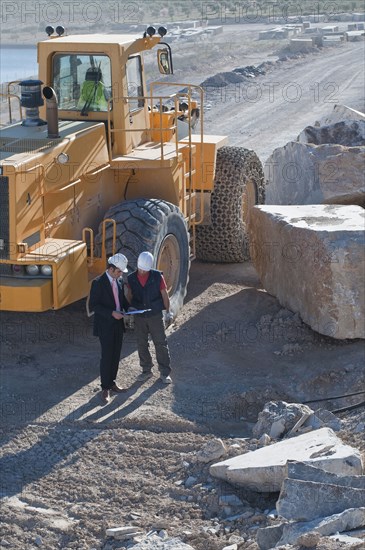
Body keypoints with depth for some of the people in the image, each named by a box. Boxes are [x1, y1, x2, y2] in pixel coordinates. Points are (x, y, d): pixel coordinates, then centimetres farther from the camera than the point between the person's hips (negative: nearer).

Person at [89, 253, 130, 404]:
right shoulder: (98, 283, -14)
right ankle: (105, 389, 3)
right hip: (105, 325, -7)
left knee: (116, 355, 12)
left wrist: (128, 308, -1)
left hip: (118, 324, 7)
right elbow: (93, 305, -16)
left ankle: (112, 383, 25)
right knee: (107, 356, -5)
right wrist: (111, 313, -23)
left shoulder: (119, 282, 7)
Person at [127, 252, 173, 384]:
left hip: (155, 315, -3)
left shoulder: (157, 276, -8)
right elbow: (129, 296, 8)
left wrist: (168, 311, -2)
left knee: (161, 344, 0)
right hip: (139, 317, 3)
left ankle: (165, 372, 8)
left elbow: (164, 295, -2)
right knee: (142, 345, 10)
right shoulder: (131, 278, -1)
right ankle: (146, 370, 24)